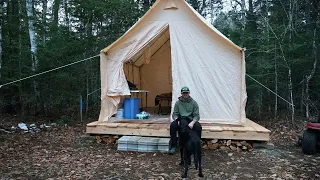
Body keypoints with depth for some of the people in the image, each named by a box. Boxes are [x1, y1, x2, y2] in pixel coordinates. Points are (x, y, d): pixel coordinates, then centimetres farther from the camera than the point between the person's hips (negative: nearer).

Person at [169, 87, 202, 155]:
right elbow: (174, 114, 4)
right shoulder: (178, 103, 5)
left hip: (191, 121, -1)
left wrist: (192, 122, -25)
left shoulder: (194, 103, 1)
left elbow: (196, 115, -4)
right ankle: (173, 146, -19)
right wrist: (177, 120, -19)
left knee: (198, 126, -32)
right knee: (172, 125, -30)